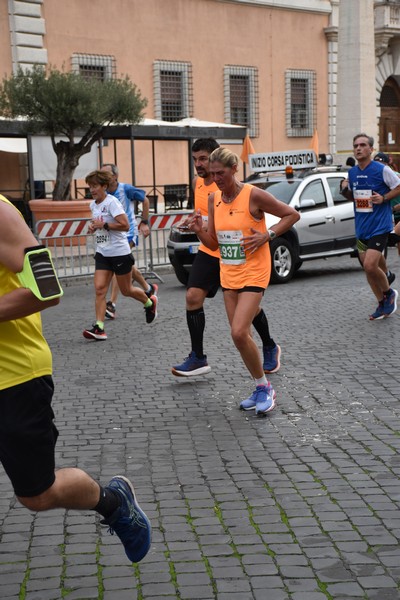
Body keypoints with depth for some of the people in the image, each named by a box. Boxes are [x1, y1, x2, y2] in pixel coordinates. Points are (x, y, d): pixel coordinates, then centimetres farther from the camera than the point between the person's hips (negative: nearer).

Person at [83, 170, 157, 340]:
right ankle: (99, 328, -11)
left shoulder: (112, 202, -15)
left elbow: (125, 225, -22)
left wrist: (103, 225, -22)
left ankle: (150, 303, 36)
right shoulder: (93, 205, 9)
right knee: (99, 289, -8)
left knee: (126, 290, 7)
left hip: (119, 252, -7)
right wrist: (93, 227, 6)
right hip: (102, 253, 7)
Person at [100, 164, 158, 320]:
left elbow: (145, 200, 2)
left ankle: (112, 304, -23)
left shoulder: (126, 189, -12)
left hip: (128, 232, -6)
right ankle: (149, 289, 40)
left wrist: (144, 223, 2)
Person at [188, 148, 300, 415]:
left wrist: (267, 235, -15)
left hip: (254, 273, -7)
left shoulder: (253, 195, -12)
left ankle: (265, 387, 2)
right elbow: (214, 243, 12)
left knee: (239, 333, -17)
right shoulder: (214, 199, 6)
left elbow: (292, 214, -4)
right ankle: (262, 388, 23)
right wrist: (199, 231, -8)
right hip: (228, 275, 7)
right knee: (241, 335, 8)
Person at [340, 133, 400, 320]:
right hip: (361, 227, 7)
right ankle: (383, 305, 23)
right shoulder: (352, 172, 9)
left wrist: (383, 198, -17)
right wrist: (345, 190, 0)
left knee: (370, 266, -18)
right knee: (367, 268, 8)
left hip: (380, 226, -7)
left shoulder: (382, 169, -10)